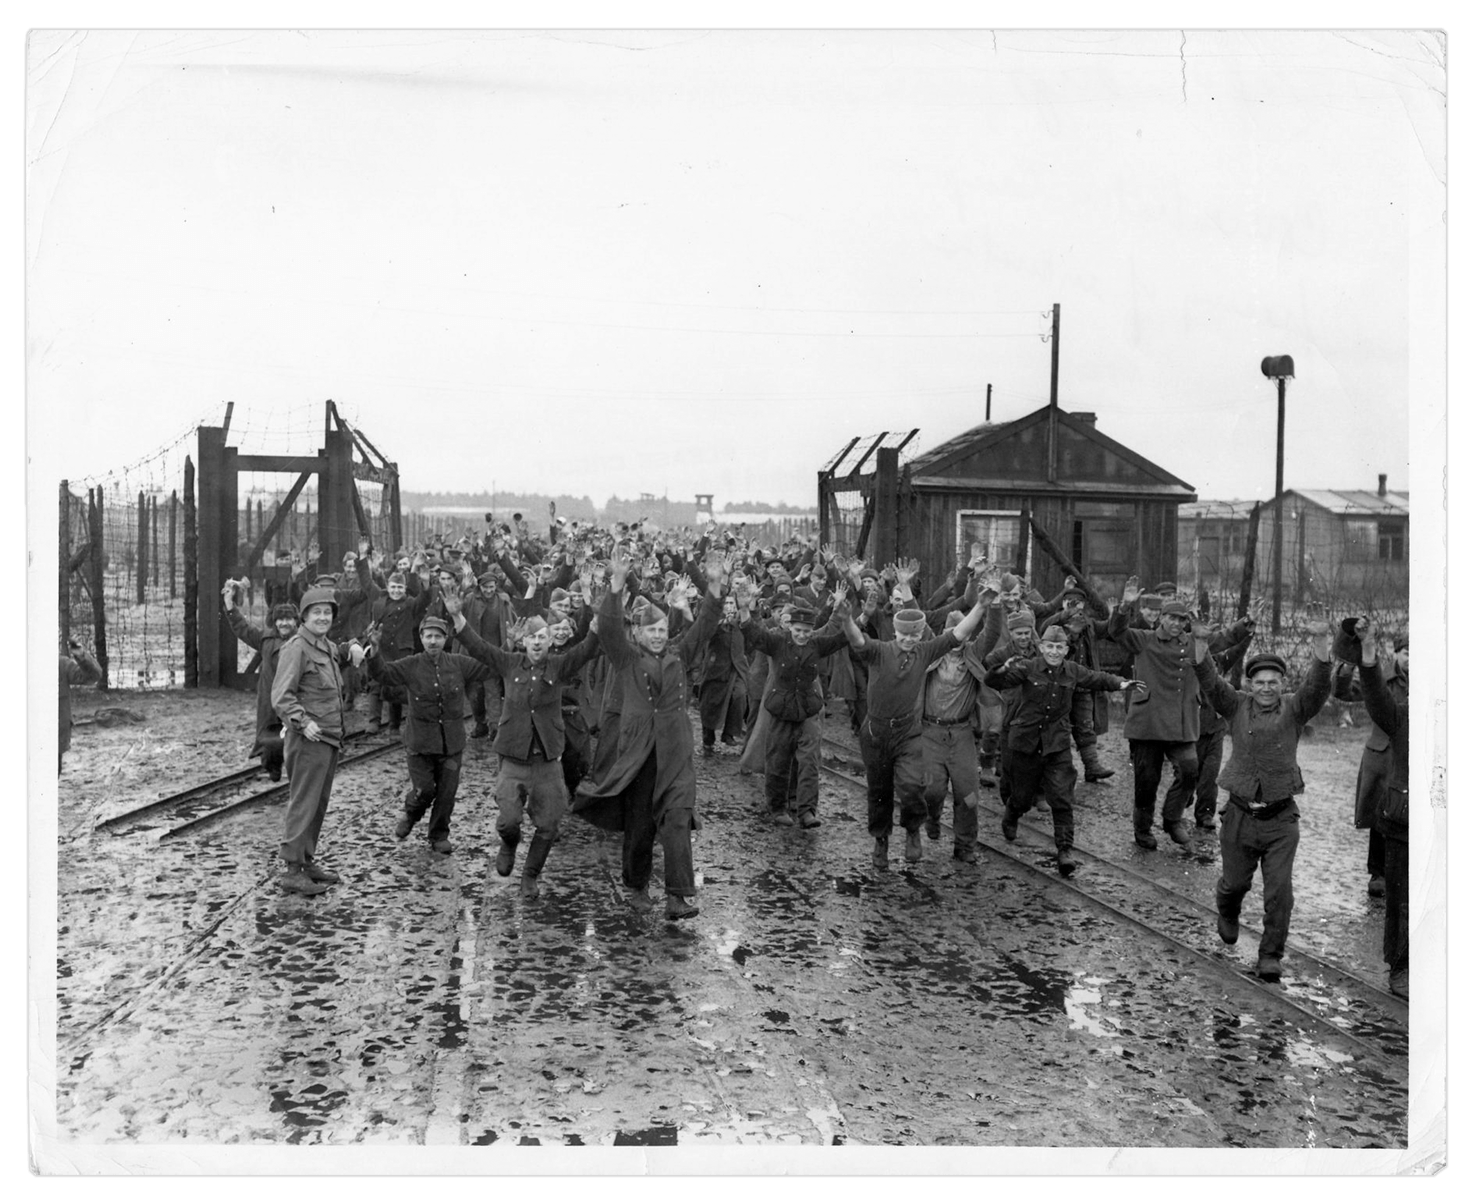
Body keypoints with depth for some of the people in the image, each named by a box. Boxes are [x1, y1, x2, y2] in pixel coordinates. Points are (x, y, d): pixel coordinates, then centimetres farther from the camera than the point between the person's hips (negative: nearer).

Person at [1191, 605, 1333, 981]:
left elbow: (1318, 685, -16)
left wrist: (1320, 642, -32)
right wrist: (1201, 644, -28)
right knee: (1235, 881, 16)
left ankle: (1271, 955, 11)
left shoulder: (1295, 709, 0)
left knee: (1279, 890, -4)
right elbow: (1210, 683, -12)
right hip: (1240, 815, 1)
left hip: (1281, 817, -1)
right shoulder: (1237, 707, 2)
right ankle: (1226, 915, 49)